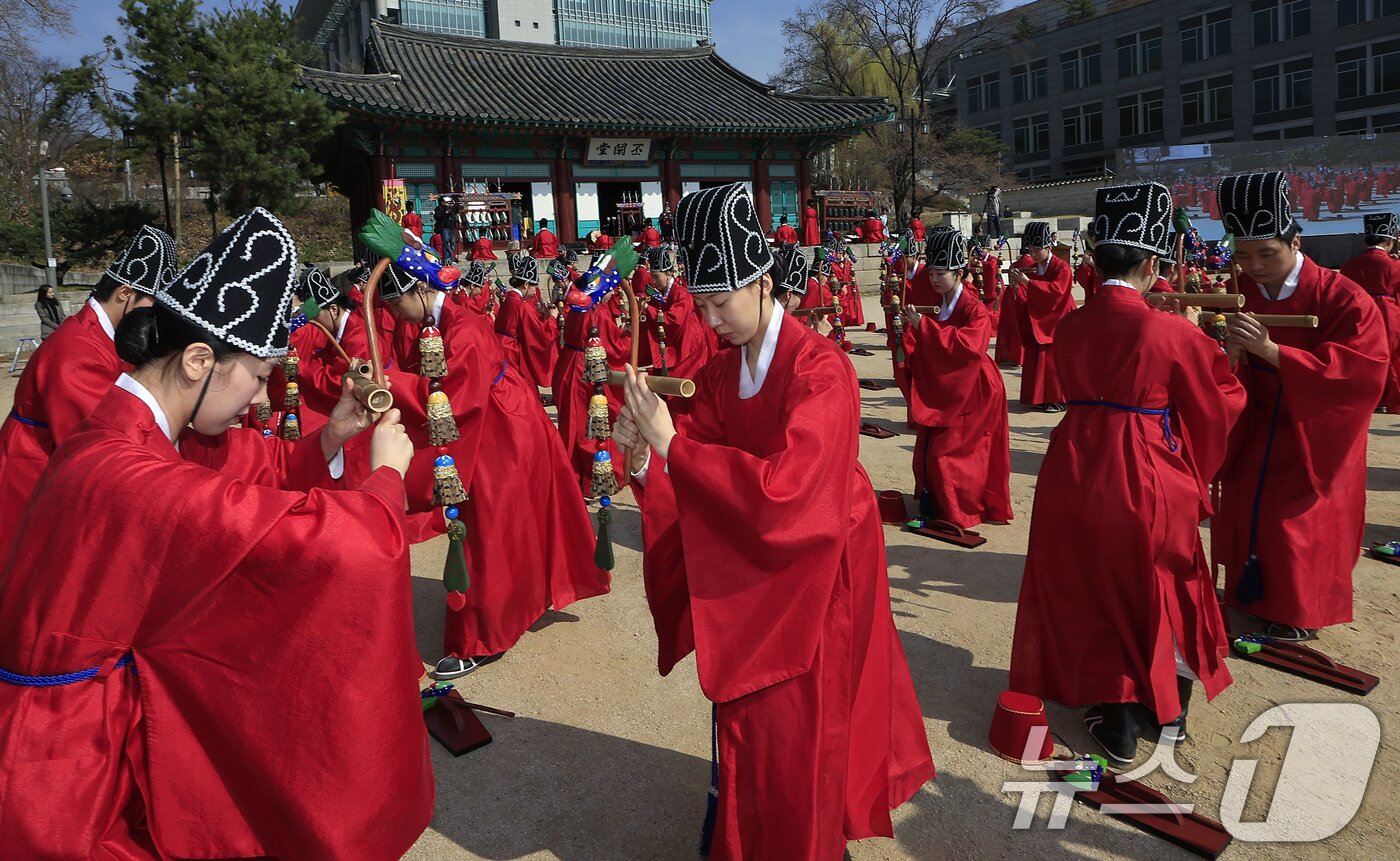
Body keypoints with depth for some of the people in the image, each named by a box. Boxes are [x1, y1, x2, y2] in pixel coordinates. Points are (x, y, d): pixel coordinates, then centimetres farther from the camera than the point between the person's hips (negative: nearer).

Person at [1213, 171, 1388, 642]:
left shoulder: (1343, 299, -20)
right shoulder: (1237, 296, -6)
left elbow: (1361, 372, -29)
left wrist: (1270, 350, -37)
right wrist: (1230, 354, -30)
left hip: (1313, 435, -4)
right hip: (1253, 429, 4)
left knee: (1300, 520, 2)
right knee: (1244, 510, 12)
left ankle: (1301, 611, 22)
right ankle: (1249, 594, 33)